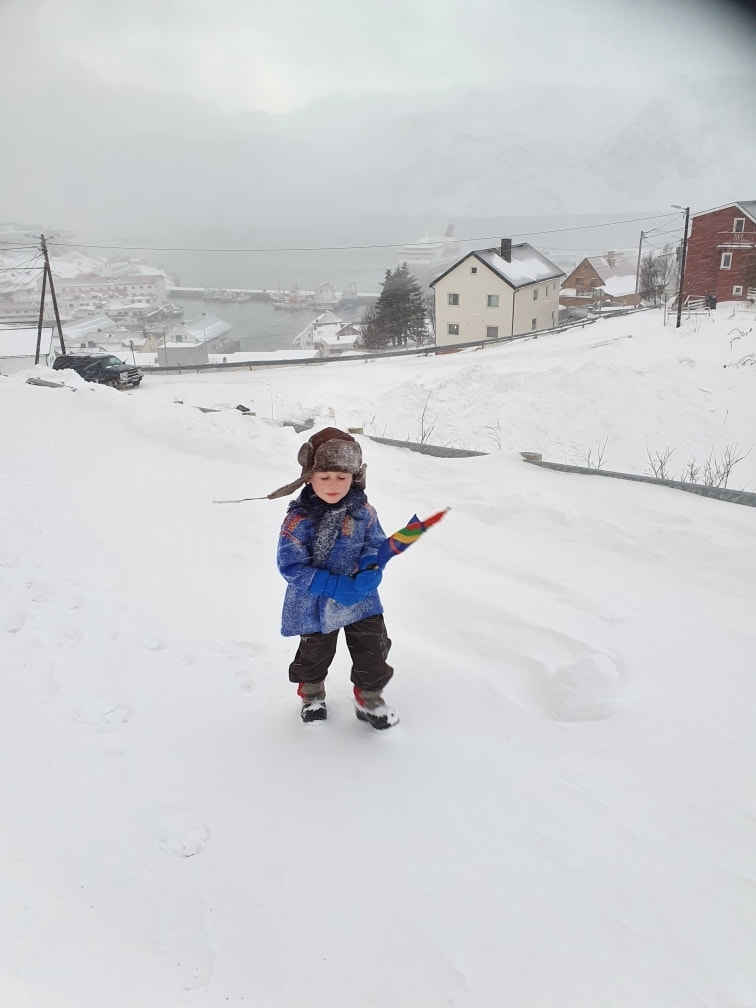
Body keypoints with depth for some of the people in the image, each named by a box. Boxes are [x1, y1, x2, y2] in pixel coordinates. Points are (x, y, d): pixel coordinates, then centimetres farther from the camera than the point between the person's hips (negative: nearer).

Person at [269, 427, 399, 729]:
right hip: (314, 605, -2)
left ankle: (369, 698, 36)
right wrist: (334, 586, -29)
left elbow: (376, 544, 1)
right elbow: (291, 567, -21)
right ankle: (312, 693, 48)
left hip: (362, 600, 2)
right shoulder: (298, 519, -22)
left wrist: (370, 570, -22)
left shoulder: (363, 511, -11)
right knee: (314, 654, 19)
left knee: (372, 652, 11)